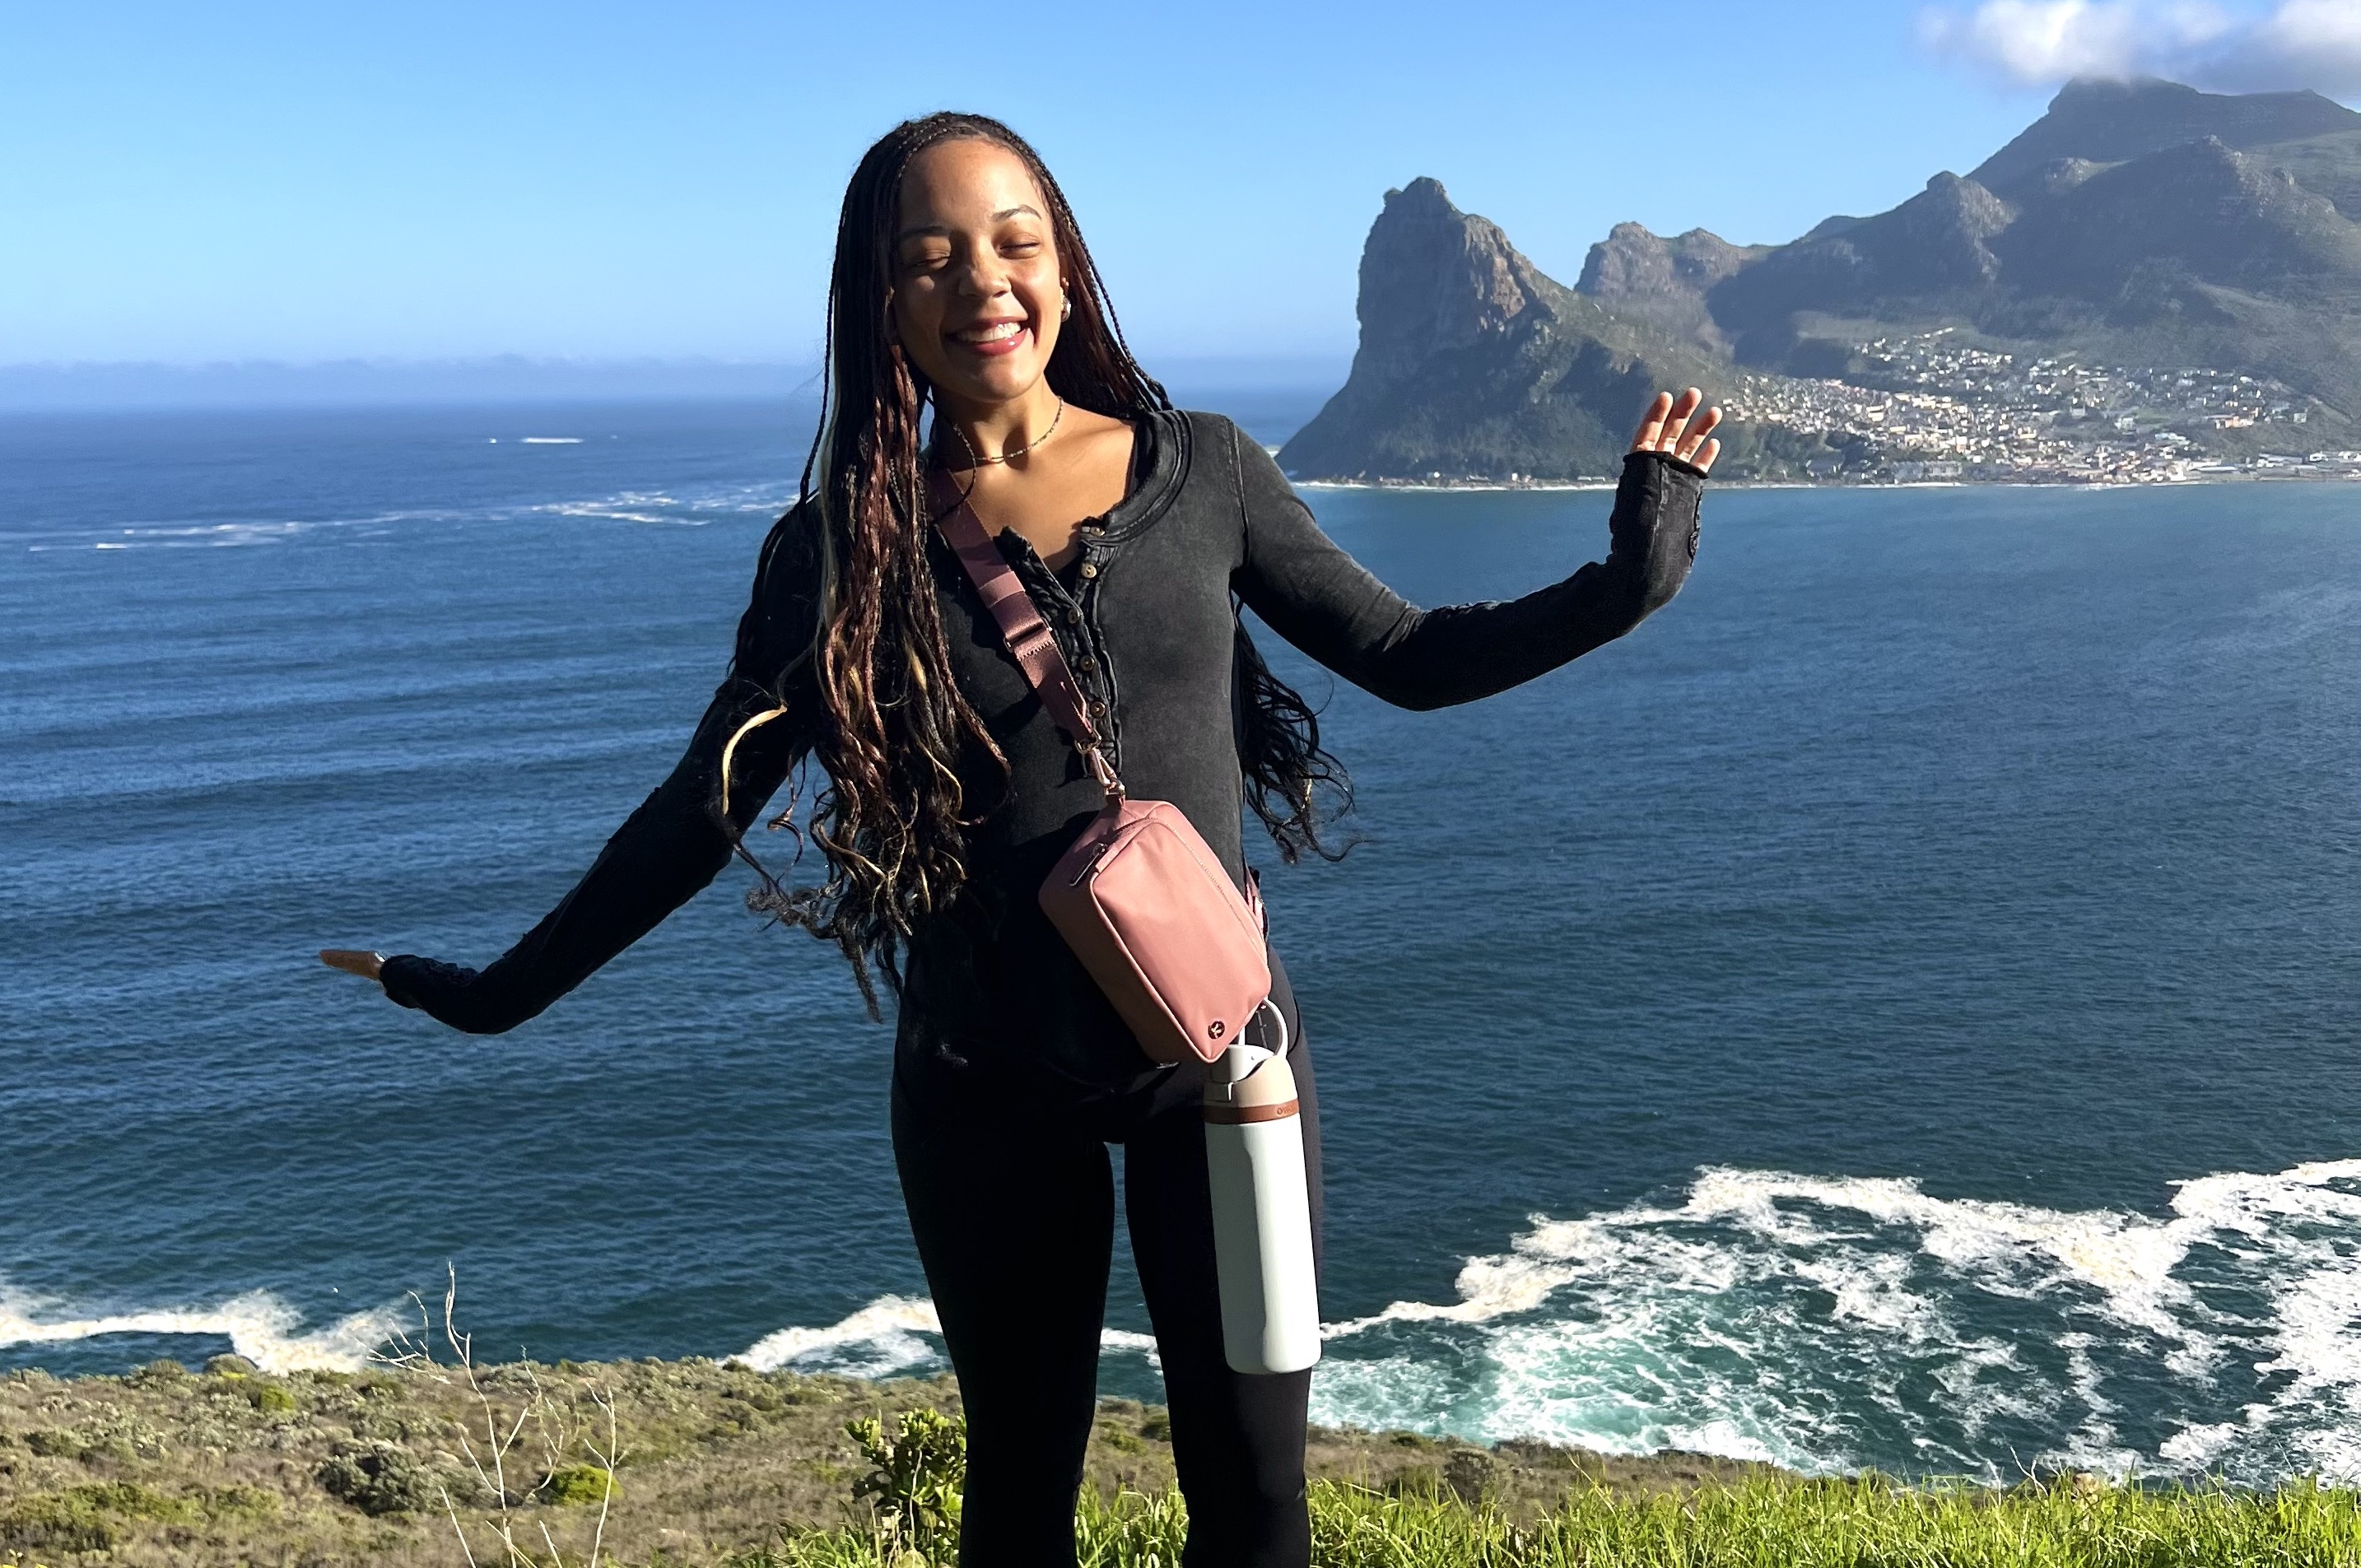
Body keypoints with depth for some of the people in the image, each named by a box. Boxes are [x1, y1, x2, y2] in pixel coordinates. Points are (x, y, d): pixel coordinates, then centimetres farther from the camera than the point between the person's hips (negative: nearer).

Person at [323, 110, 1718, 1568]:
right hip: (988, 1091, 0)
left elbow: (1406, 654, 5)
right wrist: (508, 991, 4)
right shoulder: (847, 544, -3)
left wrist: (1625, 582, -6)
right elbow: (706, 806, 2)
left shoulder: (1202, 469, -1)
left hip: (1219, 1054, 0)